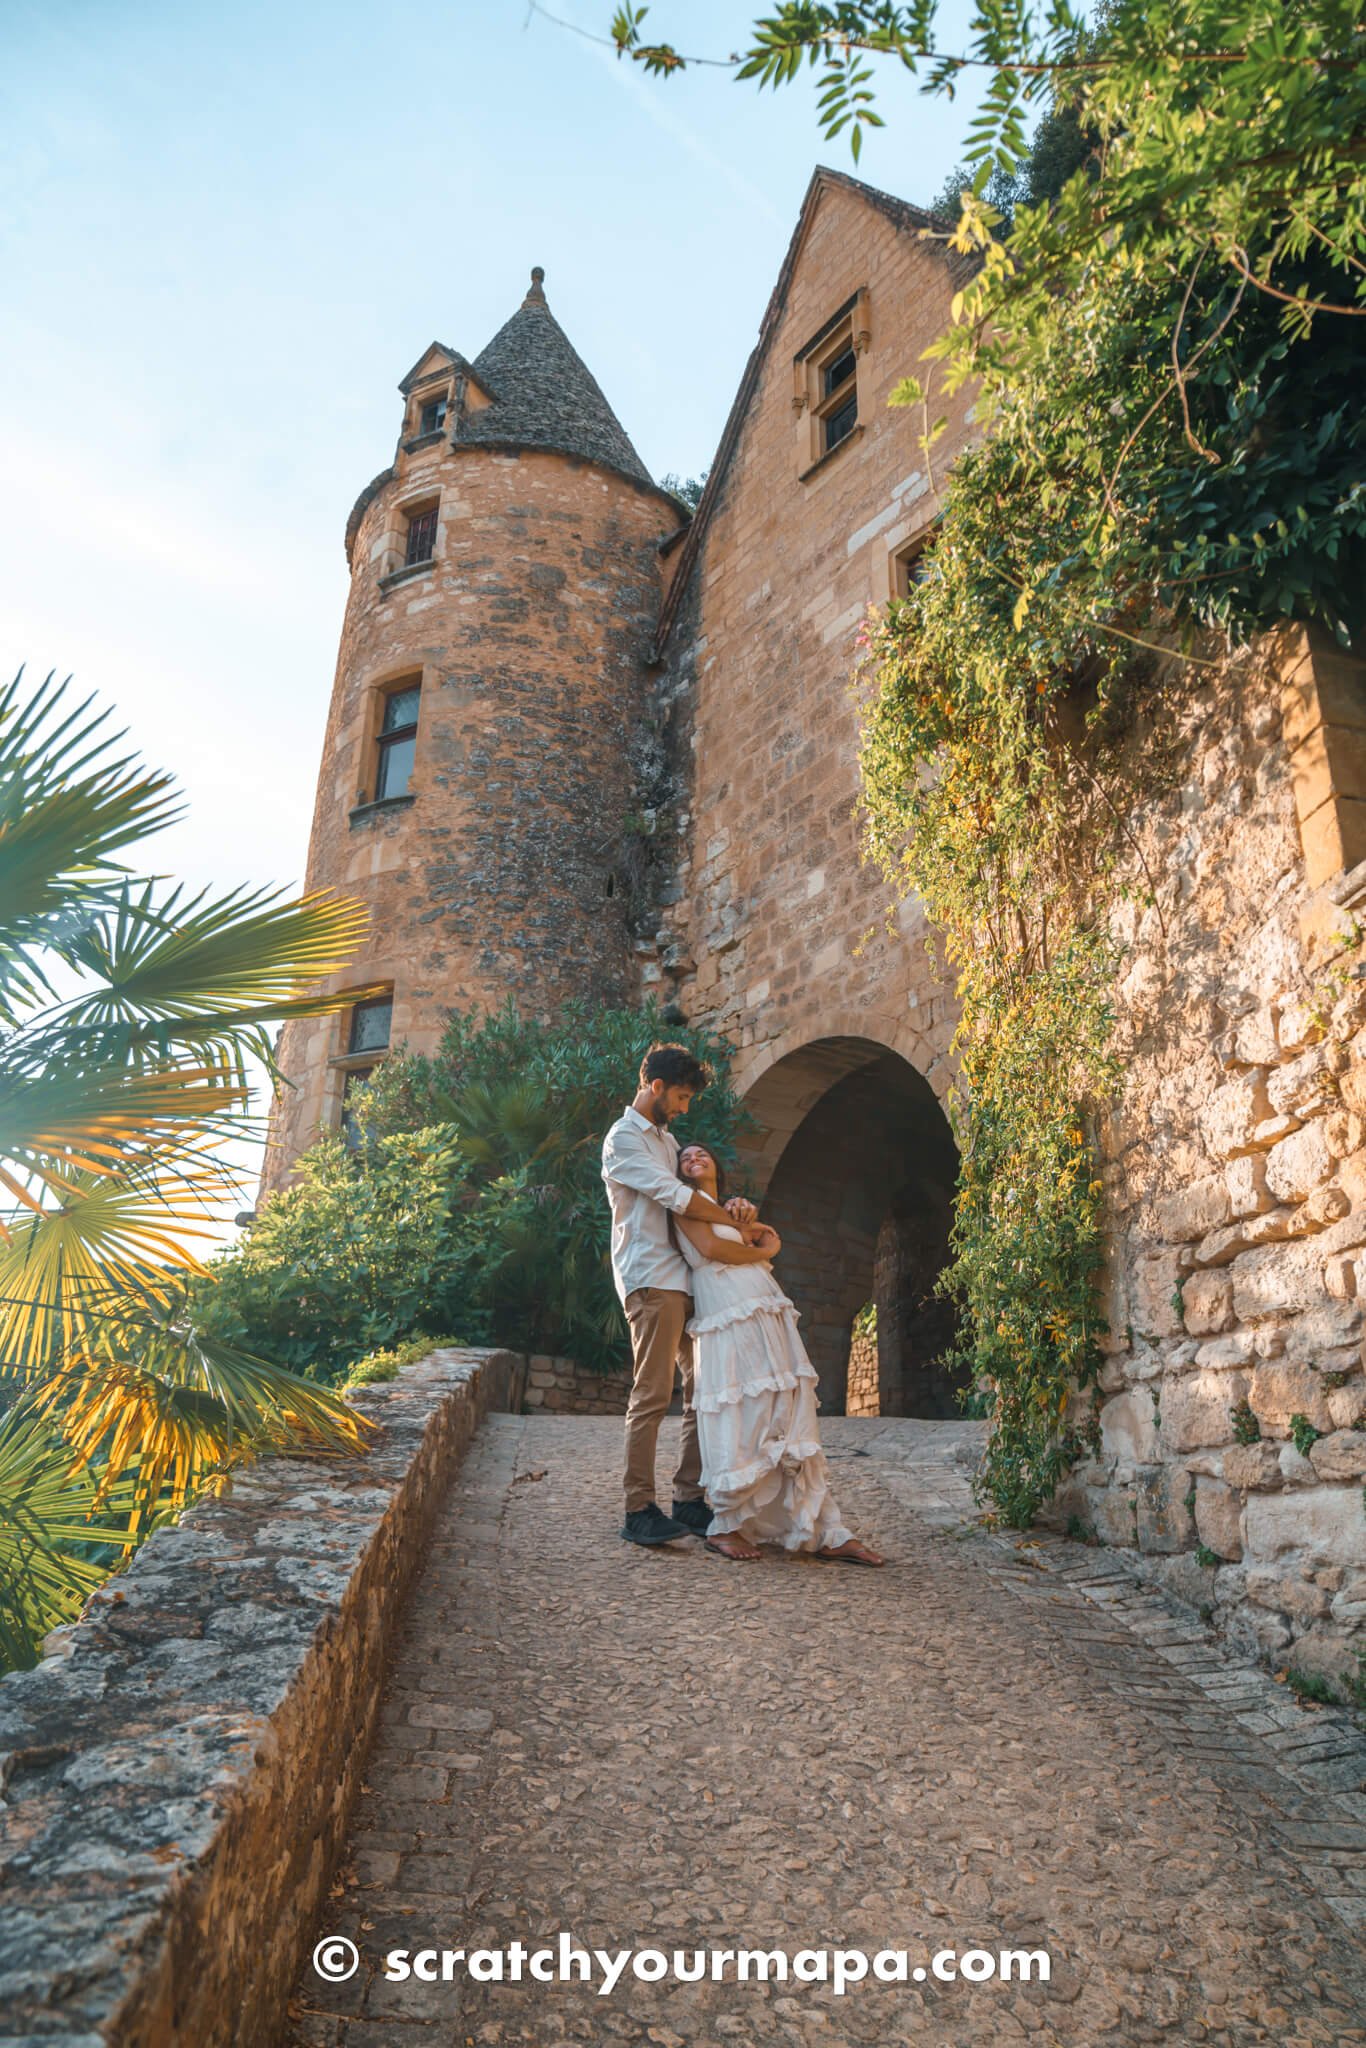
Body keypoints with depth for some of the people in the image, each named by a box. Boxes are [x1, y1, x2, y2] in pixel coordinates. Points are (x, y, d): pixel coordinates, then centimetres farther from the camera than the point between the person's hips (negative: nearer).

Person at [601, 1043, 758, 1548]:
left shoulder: (666, 1139, 24)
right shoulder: (623, 1138, -6)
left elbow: (690, 1190, 18)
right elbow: (675, 1196, -15)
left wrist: (727, 1206, -5)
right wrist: (740, 1222, -9)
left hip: (685, 1278, 9)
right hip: (651, 1280, -9)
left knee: (702, 1388, 8)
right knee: (652, 1394, -9)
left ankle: (689, 1500, 14)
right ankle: (639, 1510, -3)